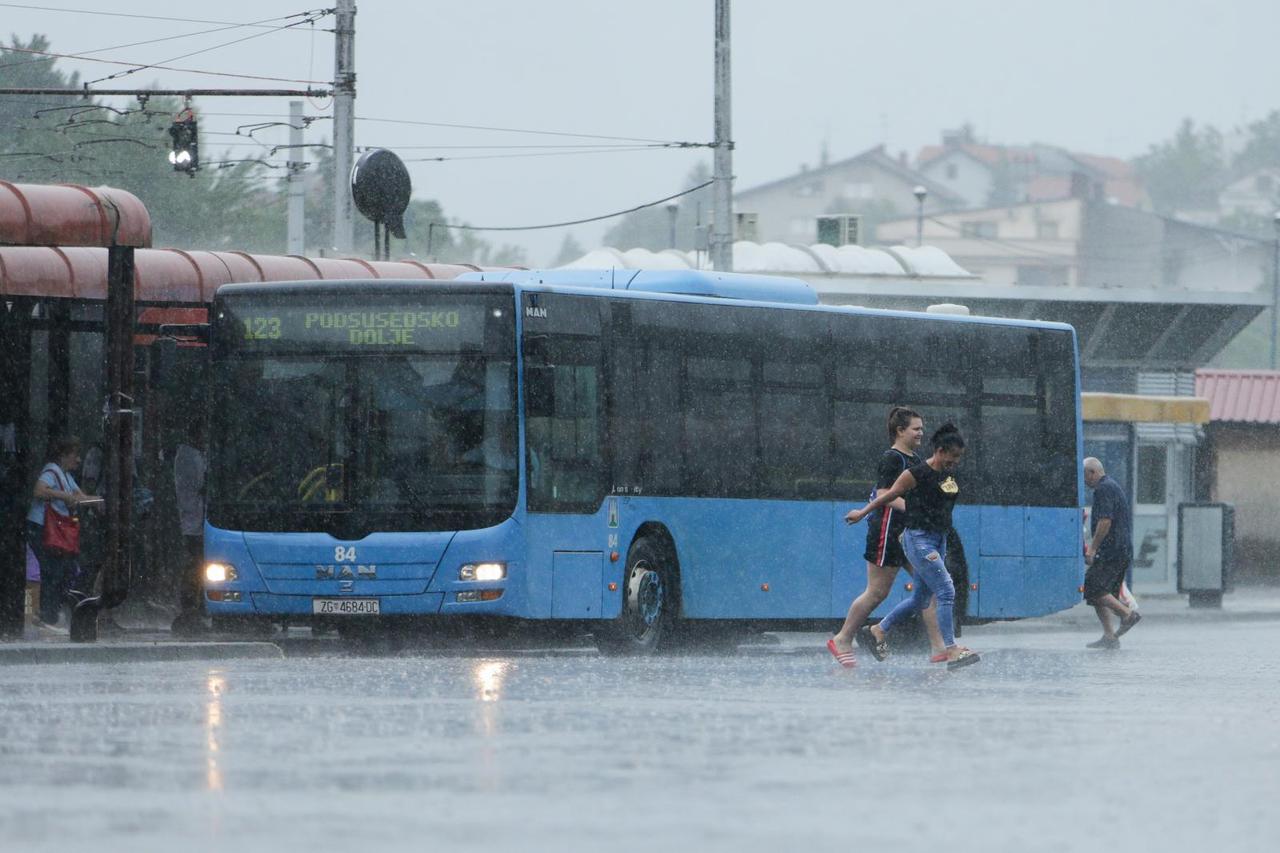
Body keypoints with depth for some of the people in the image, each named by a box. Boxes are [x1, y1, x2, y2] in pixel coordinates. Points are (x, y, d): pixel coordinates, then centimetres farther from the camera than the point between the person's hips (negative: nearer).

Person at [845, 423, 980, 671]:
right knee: (946, 592, -15)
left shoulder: (950, 474, 9)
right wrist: (863, 512, 7)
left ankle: (877, 631, 29)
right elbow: (890, 495, -4)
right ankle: (951, 650, -16)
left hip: (939, 540, 9)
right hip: (919, 539, -9)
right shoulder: (917, 473, -13)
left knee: (921, 598, 14)